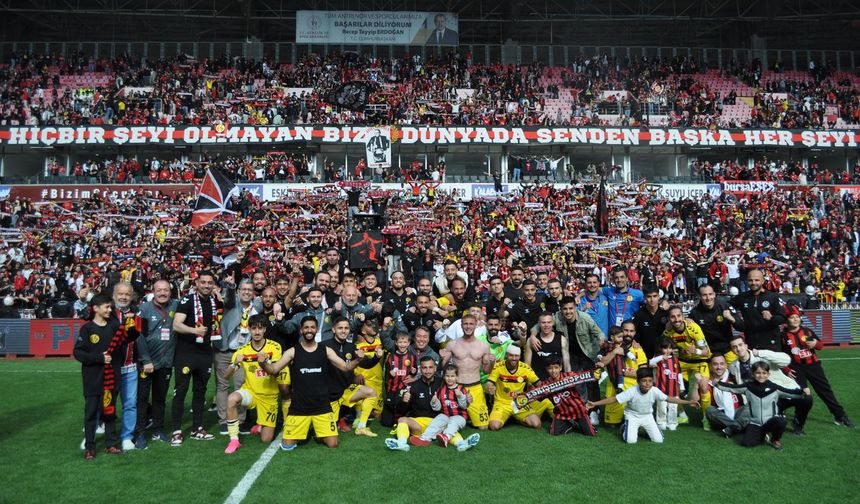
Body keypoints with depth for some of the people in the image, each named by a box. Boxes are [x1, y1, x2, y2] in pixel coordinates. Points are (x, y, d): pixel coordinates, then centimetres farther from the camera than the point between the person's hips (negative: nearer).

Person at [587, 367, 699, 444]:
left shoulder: (654, 391, -22)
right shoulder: (632, 391, -31)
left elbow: (668, 398, -14)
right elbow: (614, 399, -30)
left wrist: (688, 402, -21)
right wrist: (595, 404, -37)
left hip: (647, 416, 3)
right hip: (632, 416, -3)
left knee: (658, 440, -8)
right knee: (631, 440, -21)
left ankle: (645, 429, 24)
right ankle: (625, 428, 14)